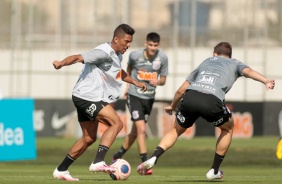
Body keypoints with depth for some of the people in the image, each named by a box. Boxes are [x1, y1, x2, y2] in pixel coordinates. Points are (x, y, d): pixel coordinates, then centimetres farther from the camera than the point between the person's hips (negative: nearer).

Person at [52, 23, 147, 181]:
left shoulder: (117, 55, 12)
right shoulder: (104, 53, -19)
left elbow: (119, 72, 36)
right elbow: (79, 57, -32)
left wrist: (135, 82, 37)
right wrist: (62, 63, -49)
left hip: (93, 99, 10)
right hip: (86, 96, -10)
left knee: (89, 138, 15)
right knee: (116, 123, -20)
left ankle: (61, 170, 21)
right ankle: (98, 162, -25)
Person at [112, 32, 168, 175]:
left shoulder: (162, 57, -10)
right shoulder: (135, 55, -13)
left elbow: (163, 79, 0)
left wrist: (158, 82, -23)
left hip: (150, 97, 4)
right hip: (134, 96, -4)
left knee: (135, 131, 15)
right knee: (141, 129, -17)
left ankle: (118, 156, 35)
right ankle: (145, 163, -13)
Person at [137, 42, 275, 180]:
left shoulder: (206, 62, 37)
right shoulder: (234, 63, 30)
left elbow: (181, 91, 38)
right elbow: (248, 71, 5)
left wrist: (172, 106, 56)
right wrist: (266, 81, -11)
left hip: (190, 97, 3)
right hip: (213, 101, -3)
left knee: (177, 130, 28)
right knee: (228, 128, 28)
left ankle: (153, 158, 6)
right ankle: (214, 171, 26)